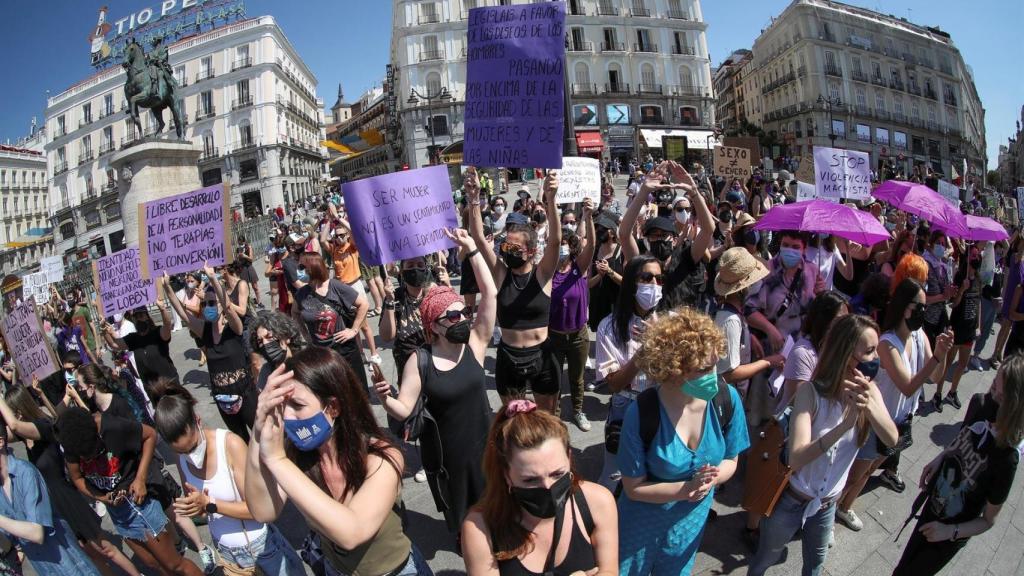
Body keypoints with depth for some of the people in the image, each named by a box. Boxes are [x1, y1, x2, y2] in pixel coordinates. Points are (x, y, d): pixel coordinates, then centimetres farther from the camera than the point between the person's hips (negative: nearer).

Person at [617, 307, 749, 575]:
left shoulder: (727, 399, -21)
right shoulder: (641, 414, -30)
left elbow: (730, 461, -4)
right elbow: (633, 487, -19)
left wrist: (709, 480, -25)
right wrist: (686, 489, -32)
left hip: (692, 521, 3)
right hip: (642, 523, -3)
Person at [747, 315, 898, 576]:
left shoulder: (869, 391, -12)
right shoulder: (811, 392, -28)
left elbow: (892, 440, -25)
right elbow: (796, 459, -36)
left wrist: (870, 406, -43)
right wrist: (846, 424, -46)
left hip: (828, 502, 4)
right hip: (791, 500, -4)